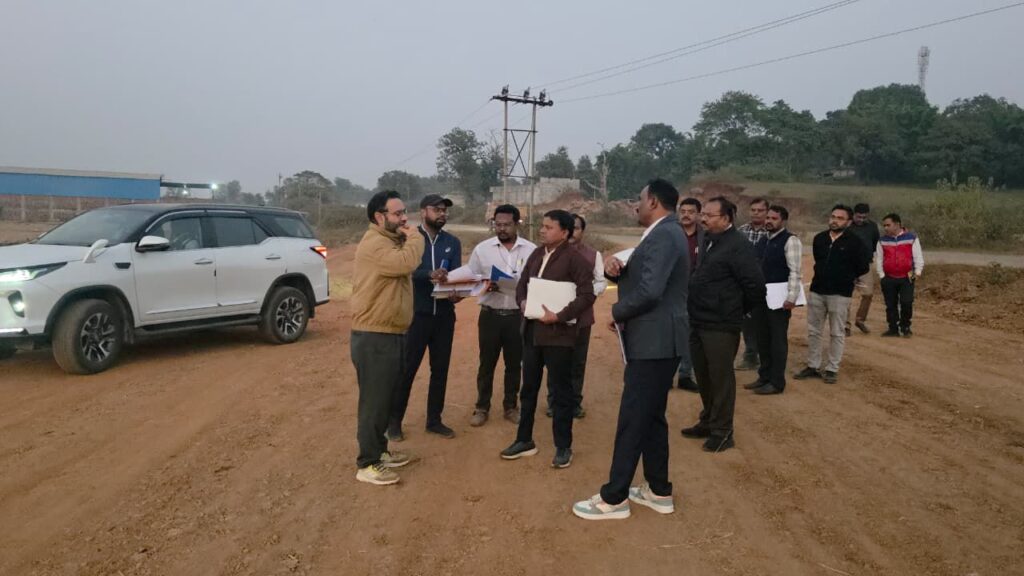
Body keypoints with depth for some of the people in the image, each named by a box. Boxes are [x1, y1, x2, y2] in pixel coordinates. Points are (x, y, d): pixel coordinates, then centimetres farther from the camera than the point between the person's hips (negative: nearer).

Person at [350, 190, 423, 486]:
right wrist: (413, 236, -16)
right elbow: (407, 263, -31)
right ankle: (367, 464, 8)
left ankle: (379, 450, 32)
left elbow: (405, 269, 18)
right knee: (374, 400, -3)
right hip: (374, 337, -10)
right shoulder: (374, 244, -17)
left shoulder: (391, 241, 17)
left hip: (391, 334, 10)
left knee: (385, 398, 19)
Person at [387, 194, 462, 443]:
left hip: (444, 314, 4)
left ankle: (434, 420, 23)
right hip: (416, 313, -4)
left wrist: (456, 292, -22)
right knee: (406, 368, 0)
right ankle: (394, 421, 13)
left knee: (440, 368, 10)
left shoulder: (453, 242, 10)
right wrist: (430, 275, -34)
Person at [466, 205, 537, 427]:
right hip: (490, 315, 0)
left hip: (518, 315, 0)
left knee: (514, 364, 12)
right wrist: (486, 286, -17)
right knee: (486, 363, 9)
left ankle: (511, 406, 27)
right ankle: (482, 407, 22)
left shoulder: (531, 250, -1)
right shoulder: (482, 249, 0)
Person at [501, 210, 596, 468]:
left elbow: (587, 295, -16)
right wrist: (522, 302, -2)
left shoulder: (575, 258, -11)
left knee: (560, 391, 4)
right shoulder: (536, 255, 11)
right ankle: (524, 440, 29)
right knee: (528, 388, 15)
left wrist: (559, 316, -20)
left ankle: (563, 447, 18)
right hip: (532, 330, 7)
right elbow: (522, 283, 19)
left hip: (558, 333, -7)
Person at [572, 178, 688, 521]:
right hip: (657, 341, 11)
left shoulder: (663, 235, -17)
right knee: (652, 417, 16)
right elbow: (635, 279, 19)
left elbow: (649, 291, -28)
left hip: (653, 342, -11)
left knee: (632, 420, -4)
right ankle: (658, 491, 26)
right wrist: (615, 269, -3)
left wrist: (617, 313, -11)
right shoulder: (663, 234, 17)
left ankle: (614, 498, 5)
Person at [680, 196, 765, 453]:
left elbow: (755, 284, -19)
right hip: (698, 322, 9)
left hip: (720, 325, -9)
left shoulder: (738, 245, -16)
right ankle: (708, 421, 33)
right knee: (703, 376, 18)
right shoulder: (709, 240, 12)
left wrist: (739, 311, -5)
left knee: (720, 378, 2)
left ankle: (722, 432, 13)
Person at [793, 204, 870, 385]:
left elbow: (862, 268, -2)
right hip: (817, 291, 5)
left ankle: (832, 369, 12)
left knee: (837, 333, 3)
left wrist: (845, 279, 7)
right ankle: (813, 366, 20)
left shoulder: (854, 242, -7)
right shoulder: (819, 239, 6)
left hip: (840, 294, -4)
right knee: (813, 331, 10)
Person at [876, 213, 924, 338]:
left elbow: (918, 256, 2)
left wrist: (917, 272, -5)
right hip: (889, 278, 3)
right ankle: (893, 328, 14)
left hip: (907, 277, -2)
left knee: (906, 303, -10)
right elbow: (878, 259, 11)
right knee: (891, 305, 5)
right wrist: (882, 275, 4)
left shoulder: (911, 238, 1)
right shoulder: (883, 241, 8)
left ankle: (905, 327, 8)